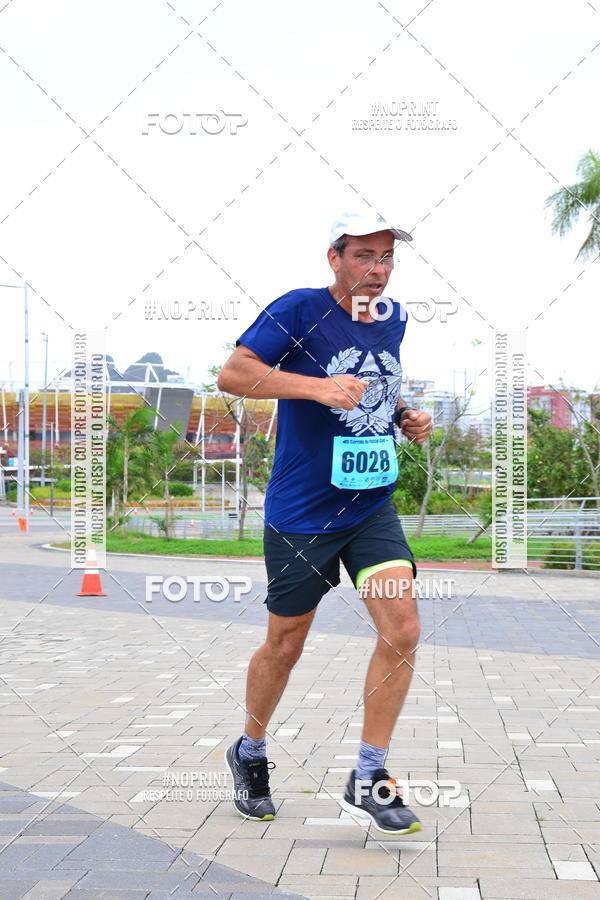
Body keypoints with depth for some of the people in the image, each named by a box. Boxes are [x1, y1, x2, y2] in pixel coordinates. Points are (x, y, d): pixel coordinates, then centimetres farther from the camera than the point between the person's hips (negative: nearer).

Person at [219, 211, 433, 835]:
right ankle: (249, 754, 36)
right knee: (284, 647, 9)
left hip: (373, 508, 5)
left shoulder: (393, 318, 7)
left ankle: (367, 779, 3)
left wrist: (405, 417, 5)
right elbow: (233, 374, -20)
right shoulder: (300, 310, -12)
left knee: (402, 630, -12)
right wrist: (318, 387, -30)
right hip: (300, 515, -5)